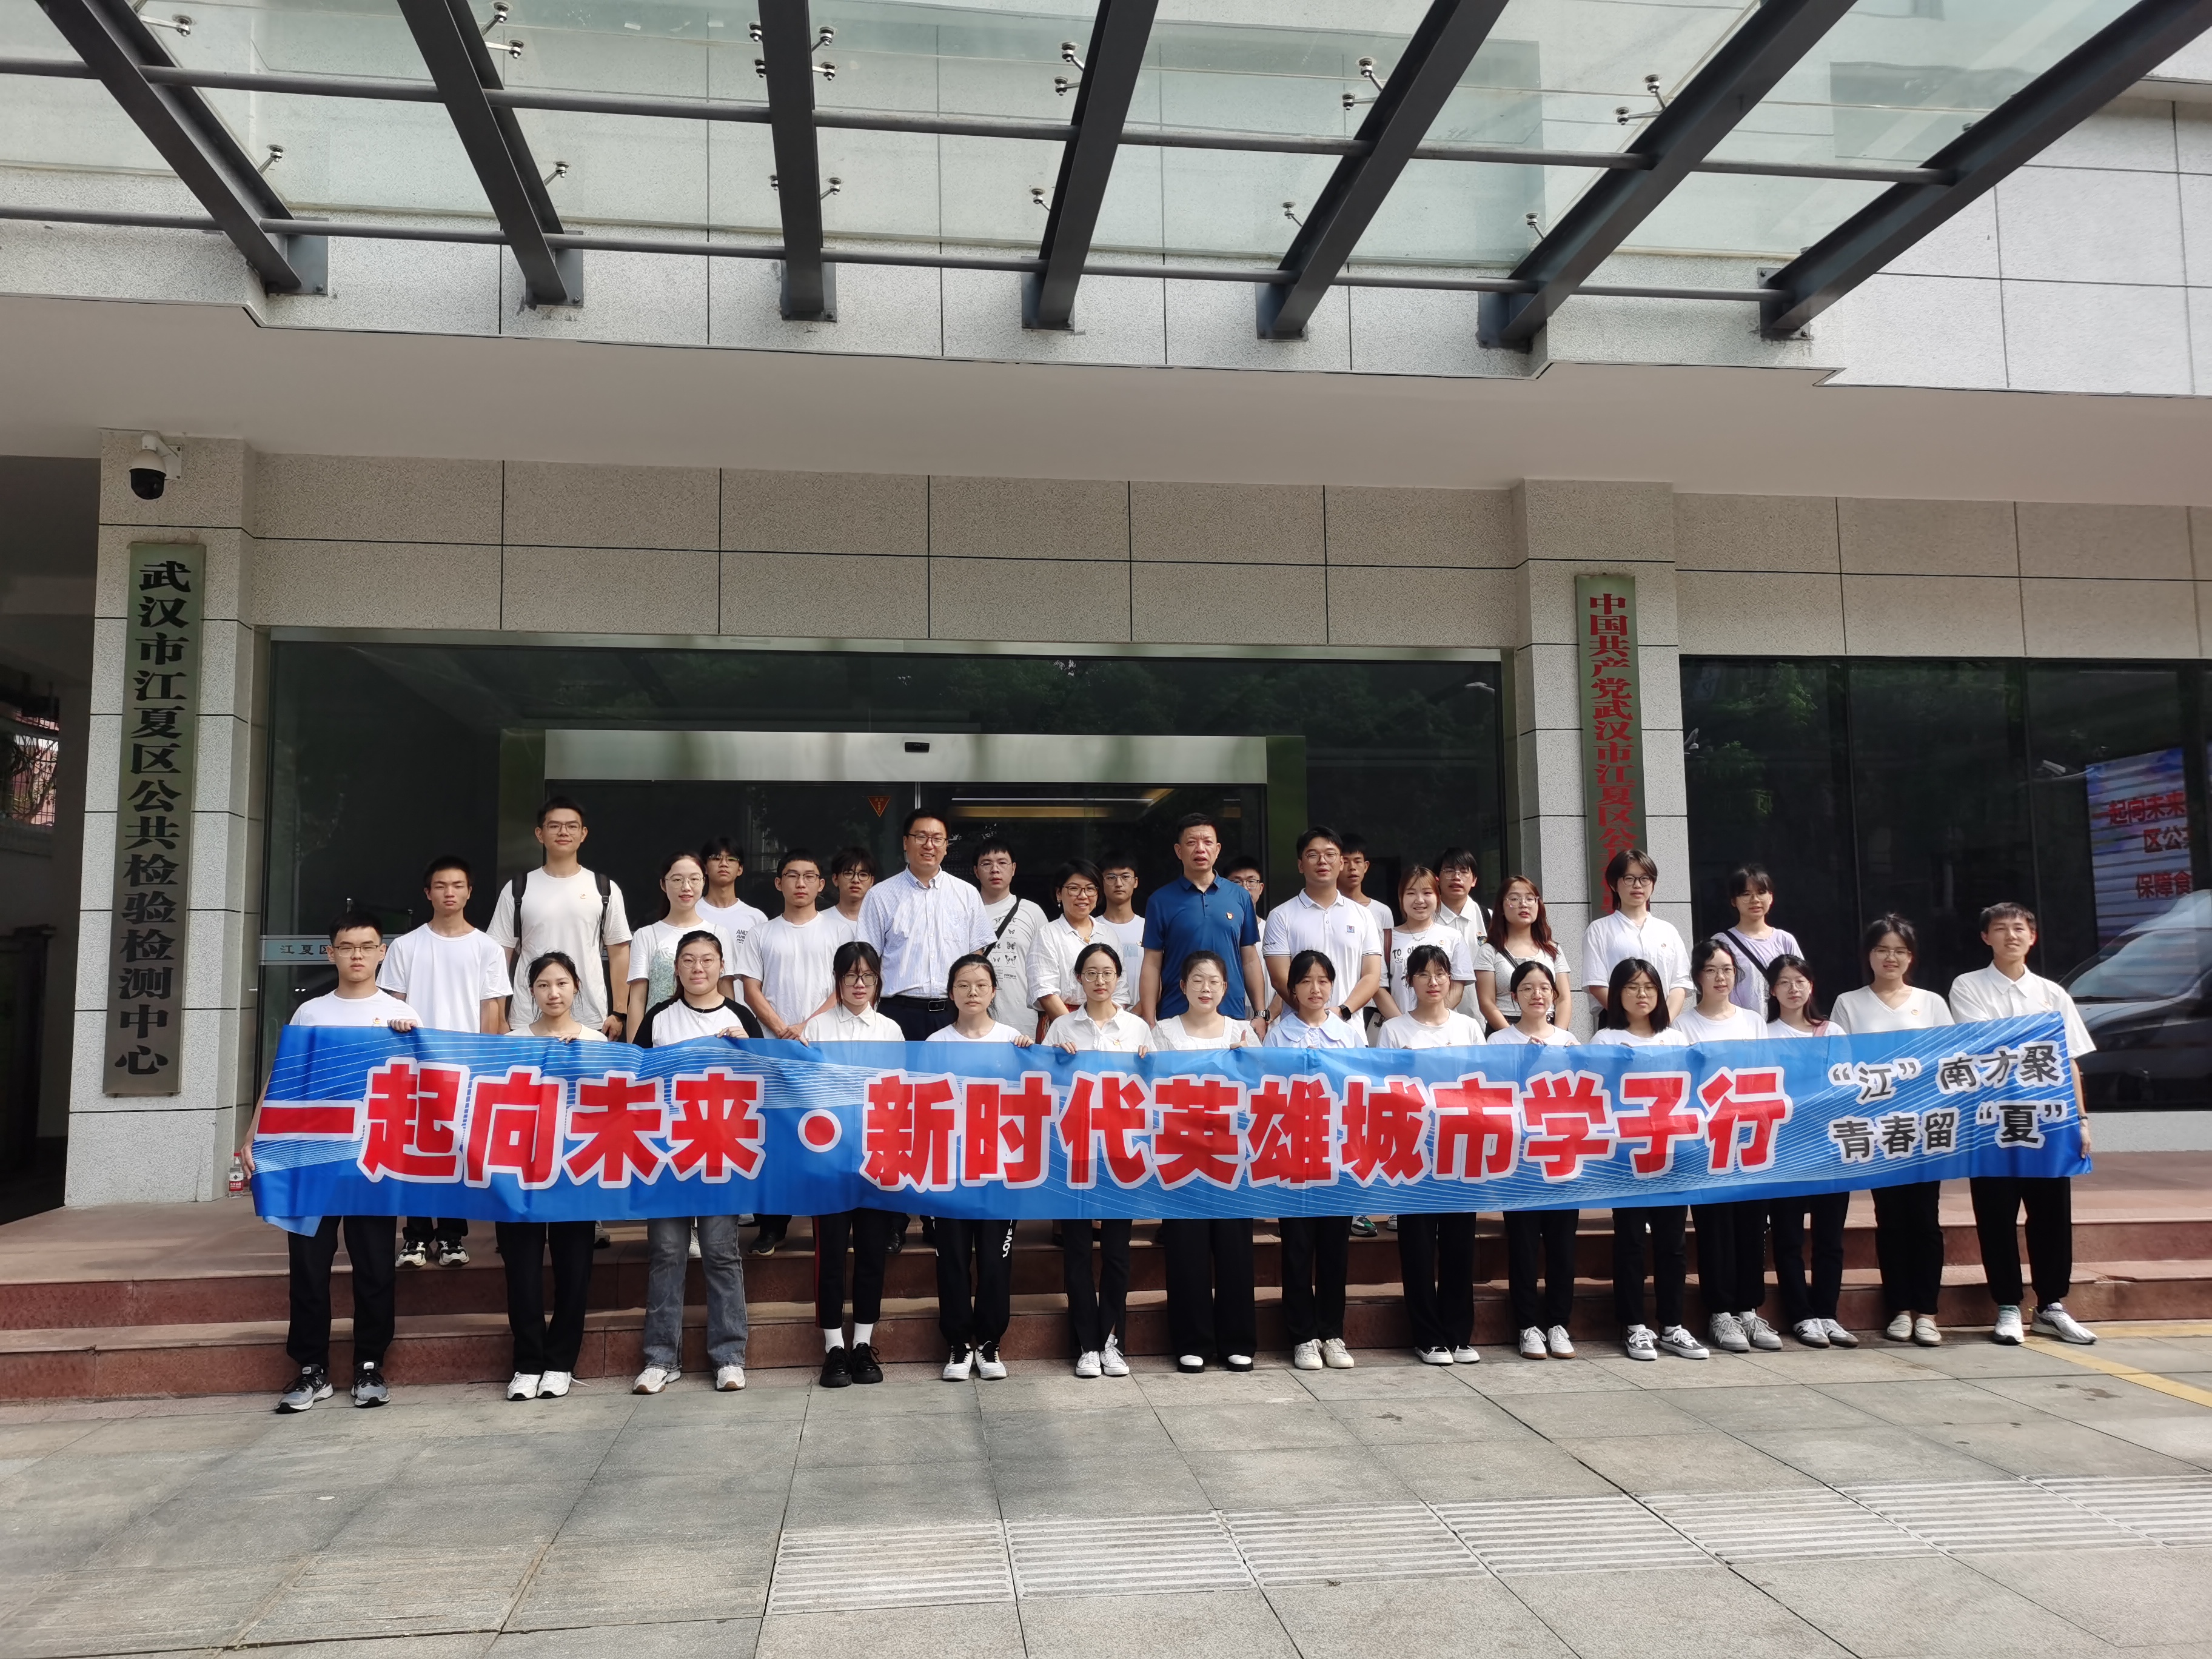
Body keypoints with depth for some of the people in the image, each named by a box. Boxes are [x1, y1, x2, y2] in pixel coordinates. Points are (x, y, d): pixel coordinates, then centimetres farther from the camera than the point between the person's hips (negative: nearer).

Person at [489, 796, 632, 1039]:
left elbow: (619, 950, 6)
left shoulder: (605, 890, 4)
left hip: (590, 1020, 0)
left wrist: (619, 1012, 2)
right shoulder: (517, 890, 5)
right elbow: (500, 953, 6)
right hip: (528, 1020, 0)